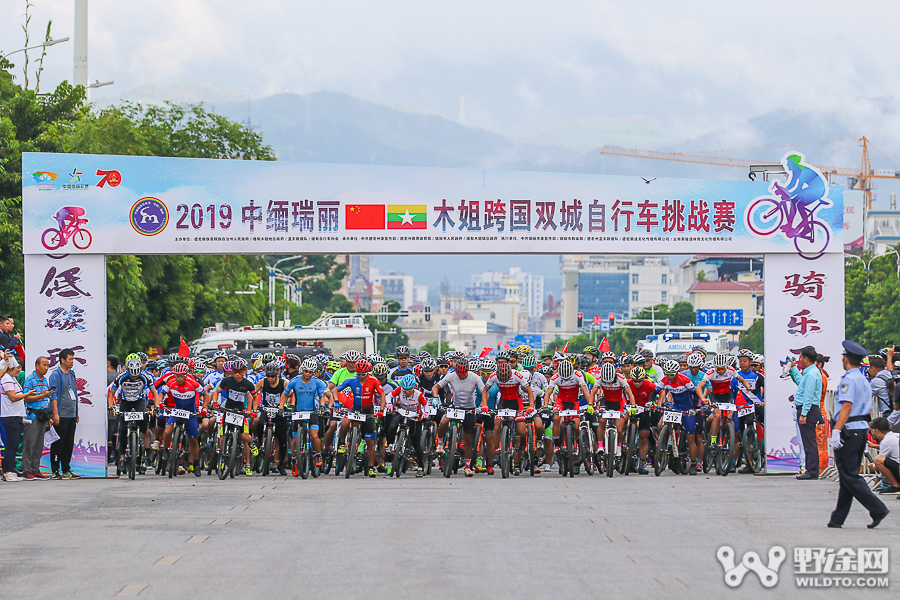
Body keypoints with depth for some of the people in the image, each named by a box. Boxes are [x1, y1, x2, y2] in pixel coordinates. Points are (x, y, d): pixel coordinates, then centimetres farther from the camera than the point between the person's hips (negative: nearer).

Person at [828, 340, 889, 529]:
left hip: (848, 430, -9)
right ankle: (838, 518, 16)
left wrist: (836, 431, -24)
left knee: (849, 476, -6)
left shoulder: (848, 380, -12)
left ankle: (877, 509, -15)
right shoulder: (865, 381, 16)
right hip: (862, 429, 9)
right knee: (849, 475, 12)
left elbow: (846, 407, -21)